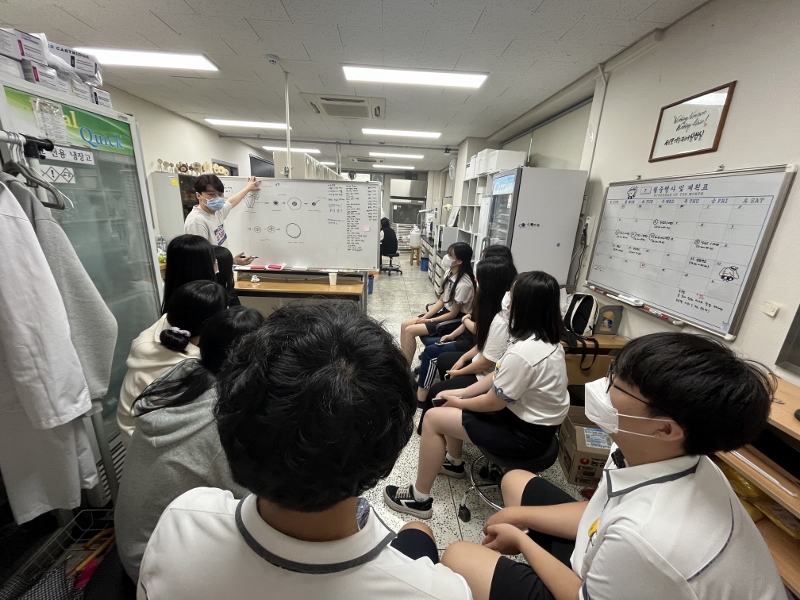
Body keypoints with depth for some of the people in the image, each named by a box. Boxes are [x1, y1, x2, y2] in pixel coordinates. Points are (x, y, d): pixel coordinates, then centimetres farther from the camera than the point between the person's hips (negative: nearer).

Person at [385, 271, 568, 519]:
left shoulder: (523, 353, -32)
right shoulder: (546, 339, -1)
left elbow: (493, 403, -21)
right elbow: (498, 377, 5)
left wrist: (458, 402, -4)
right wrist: (463, 393, 1)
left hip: (525, 433, -9)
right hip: (533, 418, 9)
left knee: (433, 418, -8)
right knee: (452, 405, 16)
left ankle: (419, 498, 10)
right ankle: (453, 462, 37)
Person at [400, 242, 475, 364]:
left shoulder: (463, 284, -27)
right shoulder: (449, 272, -1)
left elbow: (453, 314, -19)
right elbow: (441, 300, 5)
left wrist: (429, 321, -11)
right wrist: (424, 317, -4)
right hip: (445, 312, 9)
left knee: (410, 330, -17)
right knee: (405, 324, -1)